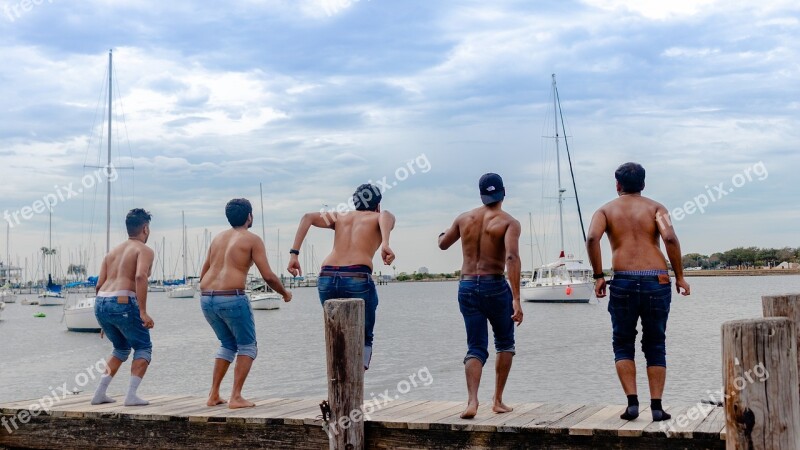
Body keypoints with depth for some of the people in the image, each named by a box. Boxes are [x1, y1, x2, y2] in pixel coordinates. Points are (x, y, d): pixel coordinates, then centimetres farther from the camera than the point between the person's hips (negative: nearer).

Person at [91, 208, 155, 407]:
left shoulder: (113, 252, 23)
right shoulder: (144, 250, 2)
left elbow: (99, 285, 19)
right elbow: (140, 276, -17)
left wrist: (104, 321, 25)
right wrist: (143, 312, -19)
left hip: (100, 304, 7)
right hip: (123, 303, -7)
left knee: (121, 348, 25)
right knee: (143, 347, 10)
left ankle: (100, 393, 18)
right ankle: (131, 395, -2)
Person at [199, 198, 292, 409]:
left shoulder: (219, 237, 20)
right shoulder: (252, 240, 1)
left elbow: (203, 274, 22)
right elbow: (268, 276, -5)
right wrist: (285, 293, 12)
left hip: (206, 298, 7)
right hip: (232, 298, -6)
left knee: (228, 345, 23)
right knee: (247, 347, 9)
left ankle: (214, 395, 18)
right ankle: (236, 397, -2)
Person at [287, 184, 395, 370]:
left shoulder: (341, 217, 27)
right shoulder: (378, 217, 16)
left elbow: (308, 217, 12)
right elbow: (385, 215, -10)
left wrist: (294, 253, 7)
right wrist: (385, 244, -27)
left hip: (327, 278, 4)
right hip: (358, 278, -4)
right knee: (364, 339, 12)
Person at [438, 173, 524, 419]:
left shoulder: (464, 219, 8)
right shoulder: (509, 222, -5)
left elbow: (442, 244, 24)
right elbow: (512, 257, -21)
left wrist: (446, 232, 48)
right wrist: (516, 299, -24)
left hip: (466, 287, 3)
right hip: (494, 286, -3)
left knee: (476, 348, 6)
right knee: (505, 344, 19)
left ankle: (472, 400, -15)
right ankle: (498, 400, 17)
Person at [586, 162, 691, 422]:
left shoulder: (606, 210, 11)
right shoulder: (655, 208, 10)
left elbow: (592, 238, -9)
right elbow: (670, 238, -9)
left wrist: (598, 276, -4)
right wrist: (679, 276, -2)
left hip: (623, 282, 0)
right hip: (657, 281, 1)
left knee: (623, 345, 12)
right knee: (655, 346, 11)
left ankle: (632, 401, 0)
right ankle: (656, 406, 6)